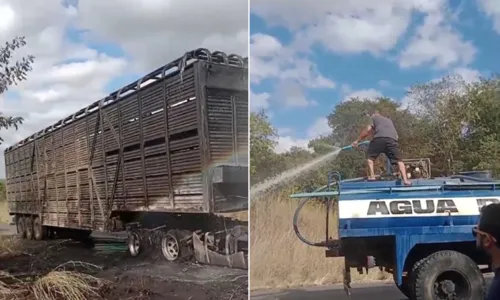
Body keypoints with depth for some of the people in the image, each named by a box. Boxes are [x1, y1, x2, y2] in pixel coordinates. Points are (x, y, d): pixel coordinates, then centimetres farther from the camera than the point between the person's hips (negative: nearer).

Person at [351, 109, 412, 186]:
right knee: (399, 160, 7)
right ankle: (405, 180, -5)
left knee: (370, 156, 12)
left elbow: (368, 129, 11)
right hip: (392, 139, 4)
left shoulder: (373, 118, 27)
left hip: (380, 137, -4)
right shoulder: (389, 120, 42)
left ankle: (372, 176, -1)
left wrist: (357, 141, 16)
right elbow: (396, 136, 37)